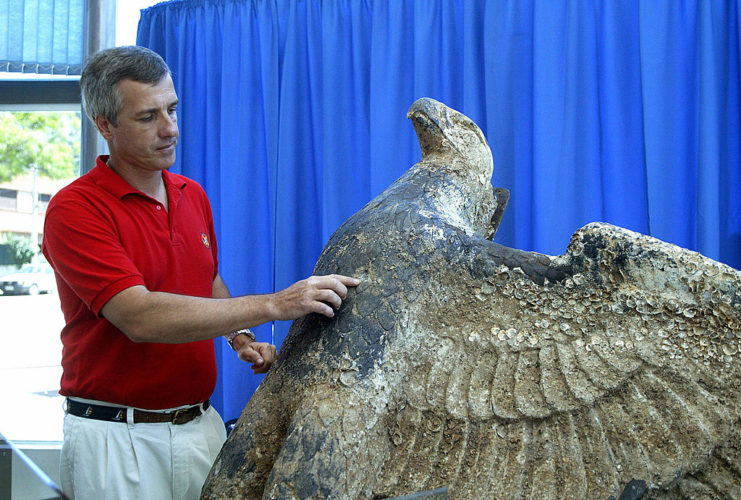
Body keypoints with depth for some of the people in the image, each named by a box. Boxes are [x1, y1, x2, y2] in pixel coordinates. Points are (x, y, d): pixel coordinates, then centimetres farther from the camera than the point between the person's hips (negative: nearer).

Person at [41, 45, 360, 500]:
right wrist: (273, 305, -29)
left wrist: (241, 337, 3)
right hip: (117, 433, -6)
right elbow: (139, 317, -27)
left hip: (202, 424, 6)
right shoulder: (75, 210, -16)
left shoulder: (195, 196, 7)